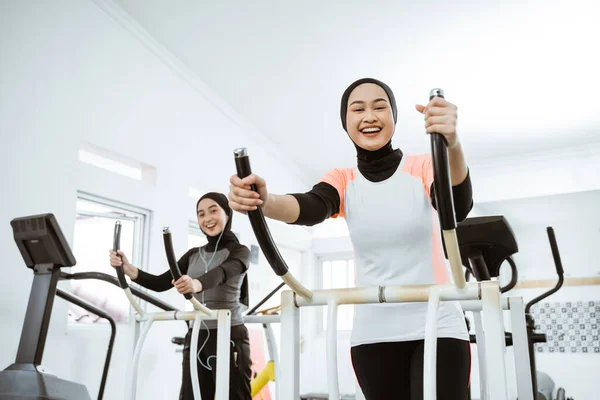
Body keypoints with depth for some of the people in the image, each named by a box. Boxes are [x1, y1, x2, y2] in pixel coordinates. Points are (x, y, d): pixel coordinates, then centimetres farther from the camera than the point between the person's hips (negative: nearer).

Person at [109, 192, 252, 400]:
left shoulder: (239, 251, -2)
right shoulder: (194, 255, 15)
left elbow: (219, 273, -24)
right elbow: (161, 283, 4)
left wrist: (197, 284, -46)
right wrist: (128, 269, -13)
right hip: (196, 338, 5)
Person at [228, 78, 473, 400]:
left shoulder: (423, 167, -4)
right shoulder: (343, 180, 2)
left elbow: (458, 208, -24)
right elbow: (309, 210, -19)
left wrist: (452, 145, -45)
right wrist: (264, 202, -42)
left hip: (436, 326, -2)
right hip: (372, 333, 2)